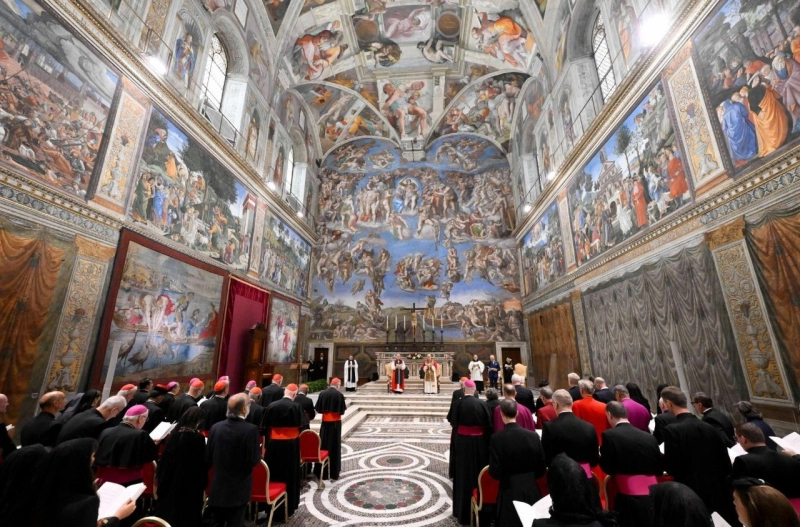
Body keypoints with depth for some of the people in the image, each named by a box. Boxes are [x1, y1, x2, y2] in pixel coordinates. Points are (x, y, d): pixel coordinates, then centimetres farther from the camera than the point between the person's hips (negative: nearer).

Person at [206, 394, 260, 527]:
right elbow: (254, 460, -17)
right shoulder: (251, 429, -20)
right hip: (239, 488, -4)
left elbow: (208, 458, 2)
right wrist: (259, 454, 4)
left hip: (217, 486, 5)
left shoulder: (215, 427, -5)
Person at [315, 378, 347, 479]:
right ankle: (334, 471, 12)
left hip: (325, 422, 4)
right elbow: (342, 411, -11)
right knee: (335, 445, 6)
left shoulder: (322, 393, -3)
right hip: (335, 422, -3)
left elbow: (318, 409, 2)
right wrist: (344, 407, 10)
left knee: (324, 444, 14)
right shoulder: (339, 394, -14)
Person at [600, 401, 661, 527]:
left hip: (630, 498, -5)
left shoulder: (610, 435, -10)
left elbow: (608, 468, -7)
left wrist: (599, 456, 12)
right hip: (654, 497, 5)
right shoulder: (649, 437, 5)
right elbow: (658, 470, 12)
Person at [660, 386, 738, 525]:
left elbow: (672, 468, -18)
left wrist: (661, 457, 1)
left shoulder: (672, 430, -18)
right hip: (717, 492, 6)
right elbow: (726, 464, 7)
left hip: (690, 495, -6)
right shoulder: (710, 428, 1)